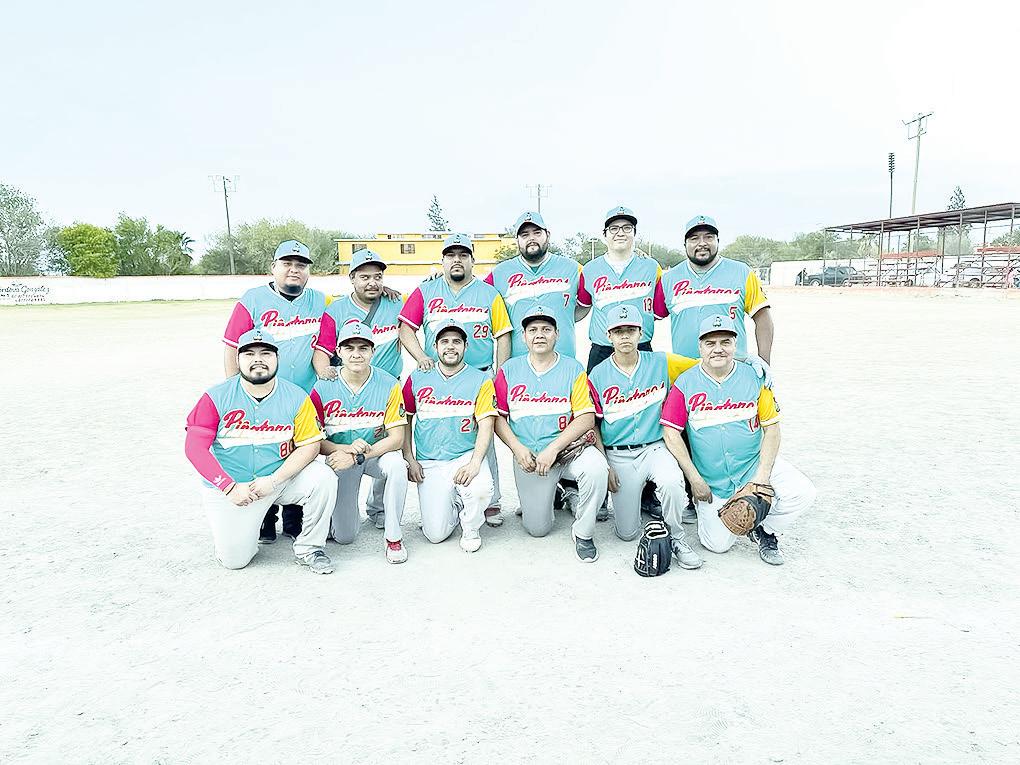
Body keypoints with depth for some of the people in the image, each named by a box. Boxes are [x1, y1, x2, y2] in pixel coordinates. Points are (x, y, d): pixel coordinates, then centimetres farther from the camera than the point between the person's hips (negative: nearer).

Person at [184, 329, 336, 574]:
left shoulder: (296, 397, -7)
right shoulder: (216, 397, -9)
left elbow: (309, 445, -9)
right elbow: (195, 447, -11)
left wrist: (273, 481, -20)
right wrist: (230, 488, -18)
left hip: (279, 478, 1)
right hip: (228, 486, -1)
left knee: (323, 478, -25)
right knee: (234, 559, -10)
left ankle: (308, 548, -4)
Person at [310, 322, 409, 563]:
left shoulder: (388, 385, -13)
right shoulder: (324, 388, -11)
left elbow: (396, 438, -14)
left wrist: (358, 456, -25)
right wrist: (345, 448, -26)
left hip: (377, 453, 0)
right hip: (339, 455, 0)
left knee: (396, 465, -36)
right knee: (345, 536, -4)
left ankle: (394, 537, -16)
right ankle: (341, 512, 34)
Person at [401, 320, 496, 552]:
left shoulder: (480, 380, 0)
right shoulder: (417, 379, 7)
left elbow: (486, 425, -8)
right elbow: (405, 420, 13)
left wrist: (475, 463, -22)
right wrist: (409, 459, 2)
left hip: (467, 456, -1)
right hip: (429, 464, 2)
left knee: (481, 489, -35)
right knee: (436, 534, -8)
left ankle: (470, 528, 1)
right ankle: (453, 505, 28)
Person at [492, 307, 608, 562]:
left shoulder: (573, 369, -1)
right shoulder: (509, 370, 5)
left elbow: (586, 418, -8)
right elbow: (498, 416, 5)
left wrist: (552, 449, -17)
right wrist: (518, 448, -11)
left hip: (567, 449, -1)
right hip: (527, 456, 2)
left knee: (595, 466, -35)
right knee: (537, 528, 1)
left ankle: (583, 533, -11)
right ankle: (554, 493, 35)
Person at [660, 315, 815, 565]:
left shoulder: (754, 377, -2)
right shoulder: (685, 383, -6)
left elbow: (772, 429, -1)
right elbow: (672, 433, -9)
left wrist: (762, 476, -11)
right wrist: (695, 480, -12)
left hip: (754, 463, 2)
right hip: (710, 480, -1)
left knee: (802, 493, -19)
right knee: (718, 543, -9)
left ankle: (764, 531, 9)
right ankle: (708, 510, 25)